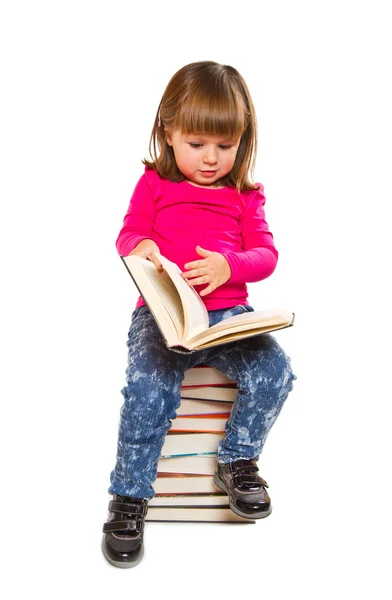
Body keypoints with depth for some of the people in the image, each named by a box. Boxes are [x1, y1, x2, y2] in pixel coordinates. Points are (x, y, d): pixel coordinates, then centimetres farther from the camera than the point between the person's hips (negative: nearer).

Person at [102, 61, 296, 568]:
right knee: (149, 387, -26)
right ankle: (130, 497, -7)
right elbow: (129, 235, 9)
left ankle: (237, 461, 2)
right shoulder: (154, 184, 12)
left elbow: (265, 254, 8)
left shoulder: (245, 195, 15)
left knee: (273, 369, -22)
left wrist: (229, 266, -14)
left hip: (229, 312, 2)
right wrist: (141, 249, -17)